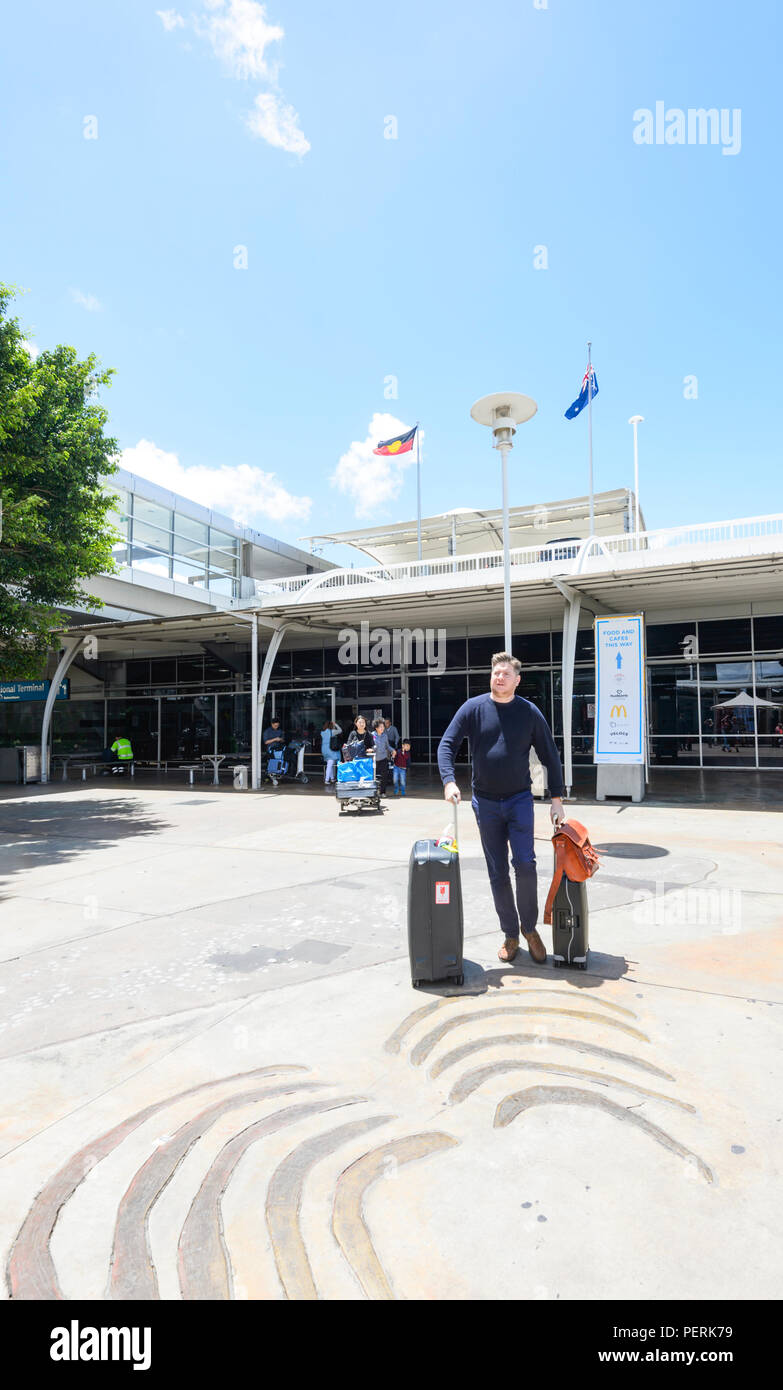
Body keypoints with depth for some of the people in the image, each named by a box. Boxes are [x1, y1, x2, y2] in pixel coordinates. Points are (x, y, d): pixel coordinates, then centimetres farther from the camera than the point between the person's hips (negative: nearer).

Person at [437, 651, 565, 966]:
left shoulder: (530, 712, -1)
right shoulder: (473, 708, -2)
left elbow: (550, 756, 5)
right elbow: (447, 744, -3)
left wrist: (557, 798, 1)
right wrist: (449, 780, -18)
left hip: (520, 799, 0)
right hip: (485, 802, 1)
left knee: (525, 864, -11)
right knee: (498, 874, 6)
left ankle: (530, 929, 12)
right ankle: (510, 935, 22)